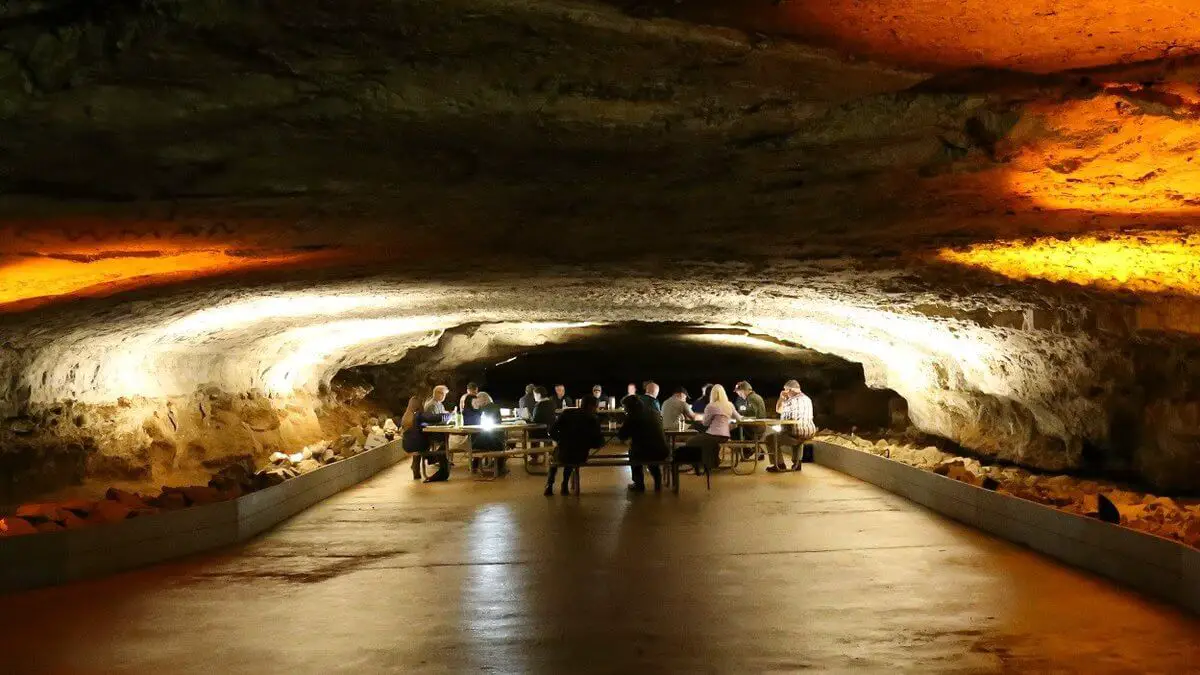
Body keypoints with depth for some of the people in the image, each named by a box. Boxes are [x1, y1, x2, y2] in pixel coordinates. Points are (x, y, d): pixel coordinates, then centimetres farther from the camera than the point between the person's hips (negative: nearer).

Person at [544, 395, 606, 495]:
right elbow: (598, 443, -7)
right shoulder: (594, 420, -7)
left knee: (555, 451, 36)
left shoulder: (567, 413, -4)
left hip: (562, 455, 0)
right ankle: (565, 486, 32)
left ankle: (549, 486, 27)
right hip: (580, 457, 0)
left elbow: (552, 431, -4)